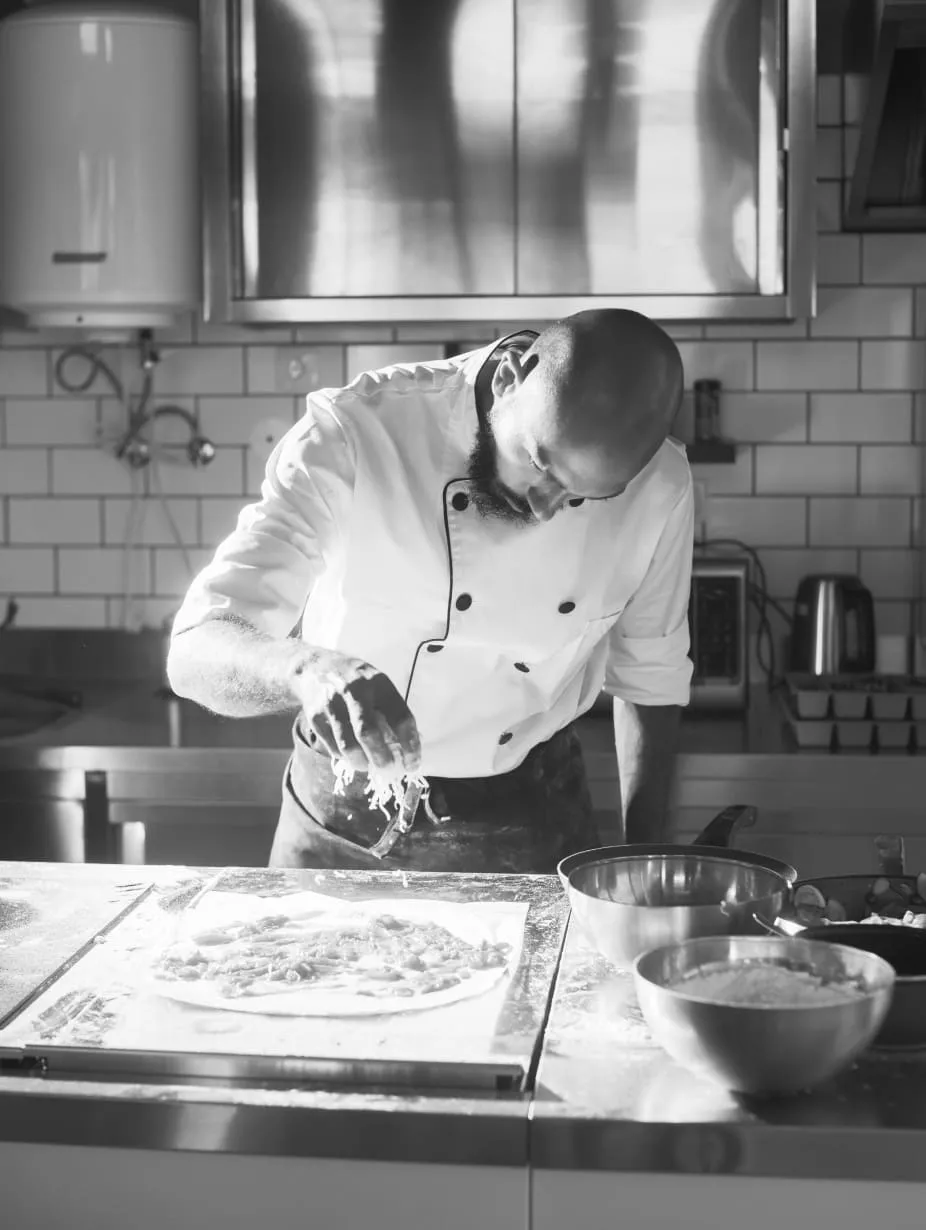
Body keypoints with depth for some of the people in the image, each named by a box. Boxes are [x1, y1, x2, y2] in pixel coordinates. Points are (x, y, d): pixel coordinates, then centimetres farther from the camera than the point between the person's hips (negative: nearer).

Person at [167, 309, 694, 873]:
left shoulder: (660, 488, -14)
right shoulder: (350, 435, -25)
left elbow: (649, 677, 3)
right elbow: (194, 655, -31)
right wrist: (306, 668, -52)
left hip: (535, 825, 2)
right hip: (346, 827, -1)